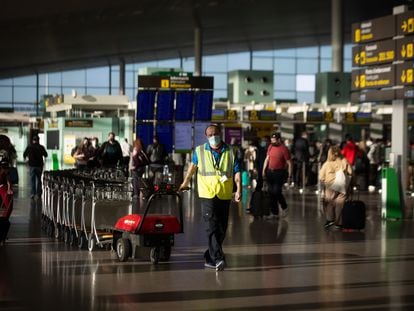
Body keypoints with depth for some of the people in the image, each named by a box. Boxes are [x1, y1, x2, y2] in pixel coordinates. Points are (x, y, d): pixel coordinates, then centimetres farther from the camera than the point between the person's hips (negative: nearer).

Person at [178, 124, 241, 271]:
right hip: (207, 194, -2)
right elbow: (193, 165, 23)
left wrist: (239, 189, -12)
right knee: (212, 227, -15)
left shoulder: (230, 152, 6)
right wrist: (185, 182, 32)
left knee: (222, 229, 7)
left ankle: (209, 257, 21)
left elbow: (237, 171, 2)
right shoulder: (199, 151, 5)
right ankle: (218, 259, -22)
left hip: (225, 195, 3)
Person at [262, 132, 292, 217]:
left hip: (279, 173, -6)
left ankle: (284, 207, 14)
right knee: (271, 192, 7)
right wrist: (264, 170, 9)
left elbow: (289, 163, -9)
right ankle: (274, 212, 17)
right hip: (270, 172, 6)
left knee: (276, 192, -12)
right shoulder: (270, 147, 7)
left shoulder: (284, 149, -11)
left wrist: (289, 176, -12)